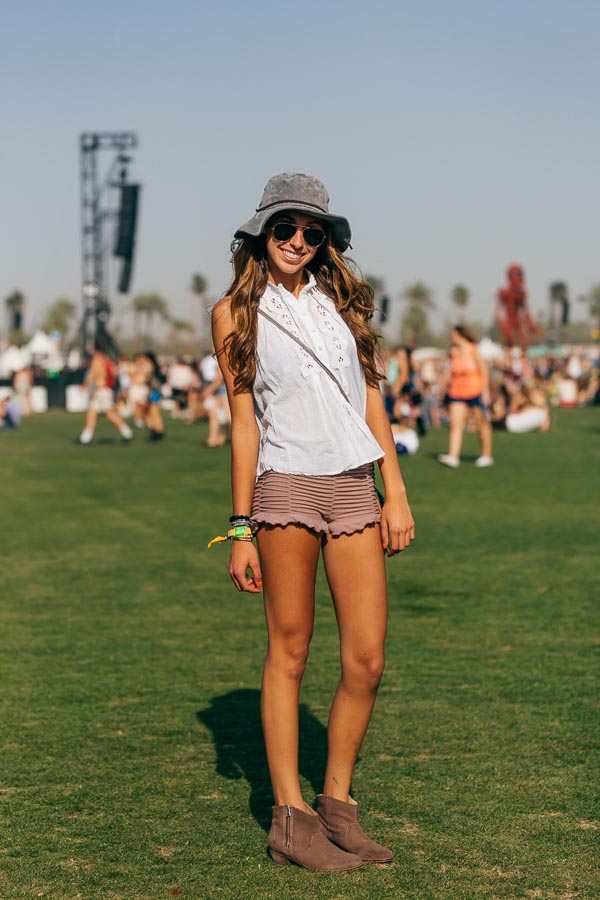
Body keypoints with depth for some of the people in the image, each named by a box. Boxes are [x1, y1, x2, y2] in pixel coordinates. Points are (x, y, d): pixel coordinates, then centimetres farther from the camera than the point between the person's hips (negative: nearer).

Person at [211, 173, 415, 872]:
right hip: (286, 486, -4)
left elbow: (371, 398, 15)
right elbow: (243, 420, 2)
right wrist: (240, 529, -2)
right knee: (289, 651, 0)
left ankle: (338, 804, 13)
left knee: (367, 660, -1)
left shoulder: (341, 299, 16)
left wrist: (396, 493, 7)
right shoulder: (237, 312, 6)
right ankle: (290, 815, 6)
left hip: (354, 487, 4)